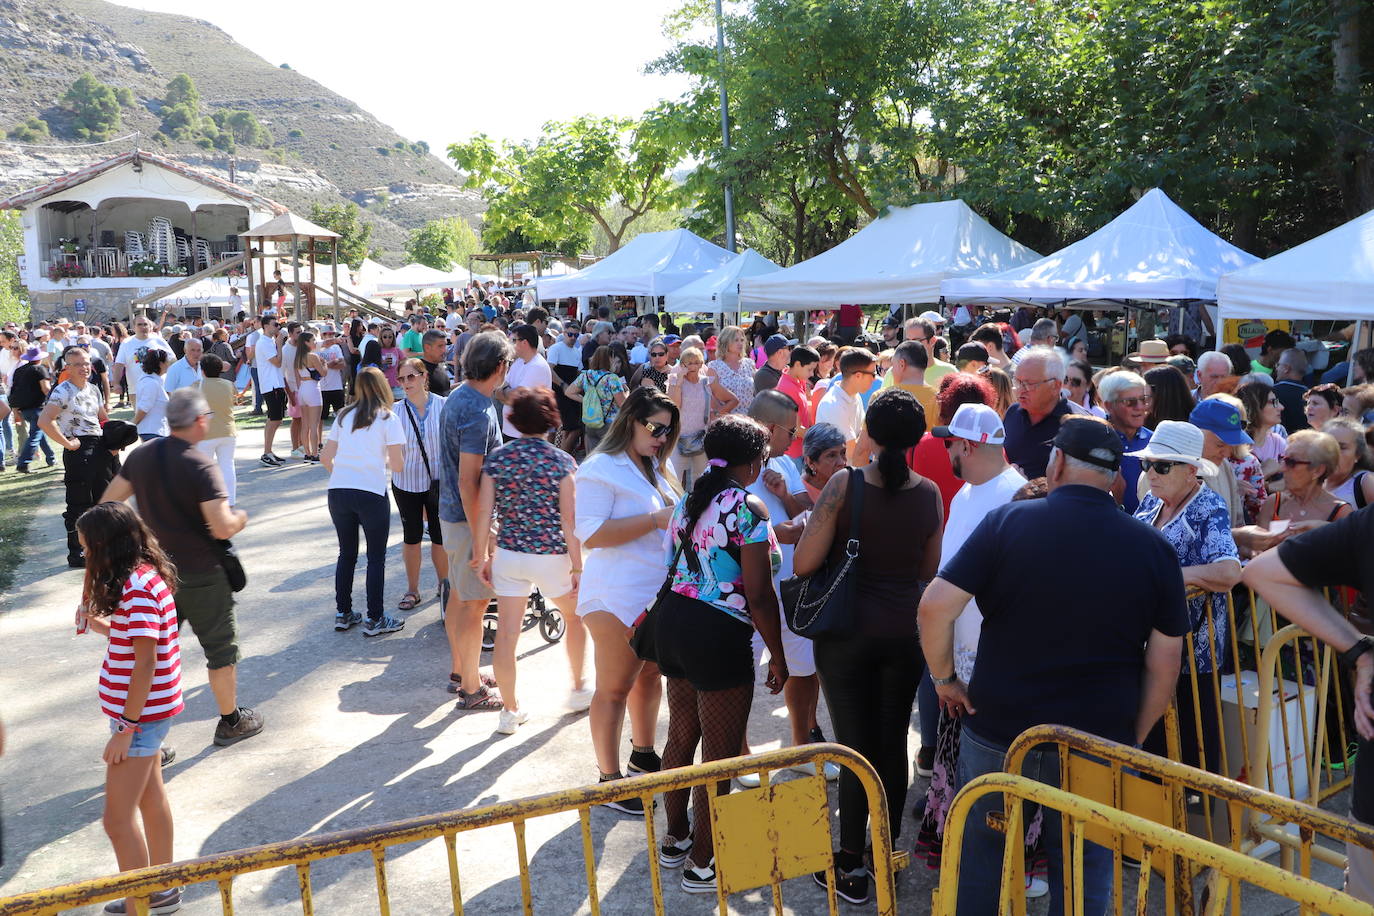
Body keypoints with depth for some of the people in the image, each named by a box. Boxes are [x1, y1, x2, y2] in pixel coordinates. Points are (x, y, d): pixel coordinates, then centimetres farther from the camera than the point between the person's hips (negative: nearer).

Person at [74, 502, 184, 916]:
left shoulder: (138, 589, -23)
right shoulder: (144, 576, 6)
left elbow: (146, 663, -24)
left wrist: (126, 729, -20)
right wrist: (97, 623, 0)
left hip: (139, 714, -10)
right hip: (147, 711, 10)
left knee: (118, 819, -2)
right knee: (150, 795, 21)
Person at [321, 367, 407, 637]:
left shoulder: (344, 416, 10)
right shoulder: (388, 419, -2)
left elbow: (325, 457, 13)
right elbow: (398, 466, -6)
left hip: (338, 492, 5)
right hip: (371, 493, -4)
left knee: (346, 554, 18)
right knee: (376, 557, 8)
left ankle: (343, 614, 26)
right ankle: (375, 620, 12)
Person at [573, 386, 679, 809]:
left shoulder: (655, 468, 15)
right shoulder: (600, 469, -13)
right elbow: (591, 534, -22)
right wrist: (657, 520, -23)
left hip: (658, 593, 8)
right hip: (619, 596, -8)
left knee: (650, 676, 19)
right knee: (614, 688, 1)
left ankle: (643, 753, 38)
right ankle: (609, 778, 12)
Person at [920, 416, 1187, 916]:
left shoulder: (1008, 521, -10)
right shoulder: (1154, 547, -3)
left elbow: (935, 607, -16)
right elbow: (1165, 663, 0)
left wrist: (944, 678, -1)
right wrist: (1132, 739, 11)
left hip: (996, 729, -1)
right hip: (1099, 740, 1)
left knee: (981, 861, 18)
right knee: (1085, 876, 16)